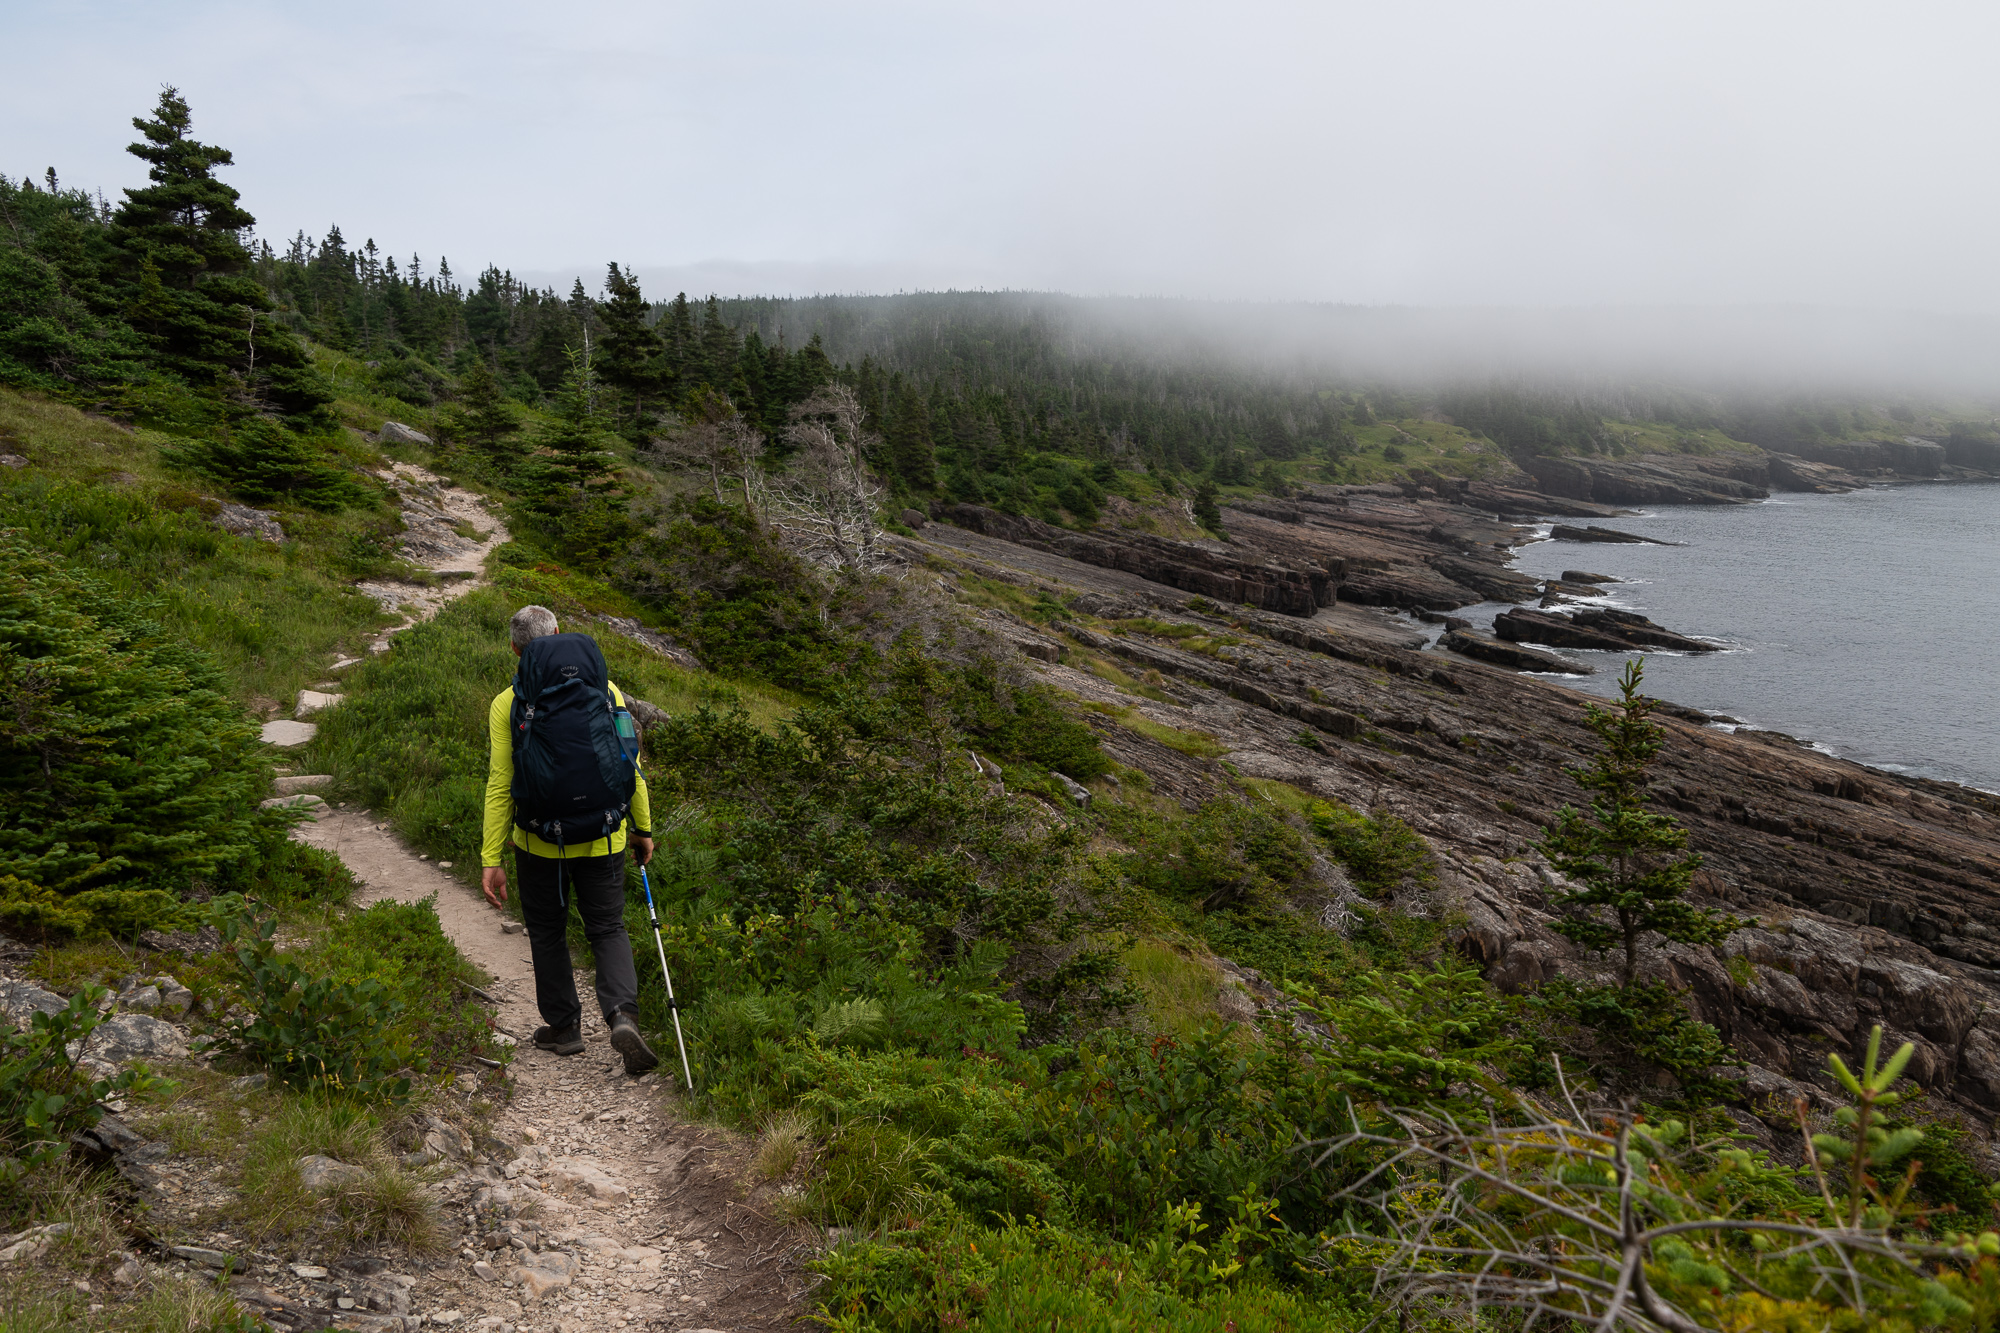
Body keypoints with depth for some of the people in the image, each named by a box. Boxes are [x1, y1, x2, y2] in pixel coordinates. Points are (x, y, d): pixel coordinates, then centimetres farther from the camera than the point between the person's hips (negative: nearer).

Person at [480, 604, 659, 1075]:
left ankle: (563, 1027, 28)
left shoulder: (507, 704, -9)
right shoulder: (603, 690, -4)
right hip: (602, 841, 1)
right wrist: (643, 829, 9)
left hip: (539, 843, -1)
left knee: (548, 934, 19)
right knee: (608, 930, 12)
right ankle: (623, 1014, -9)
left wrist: (492, 859, -6)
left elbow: (500, 786, -10)